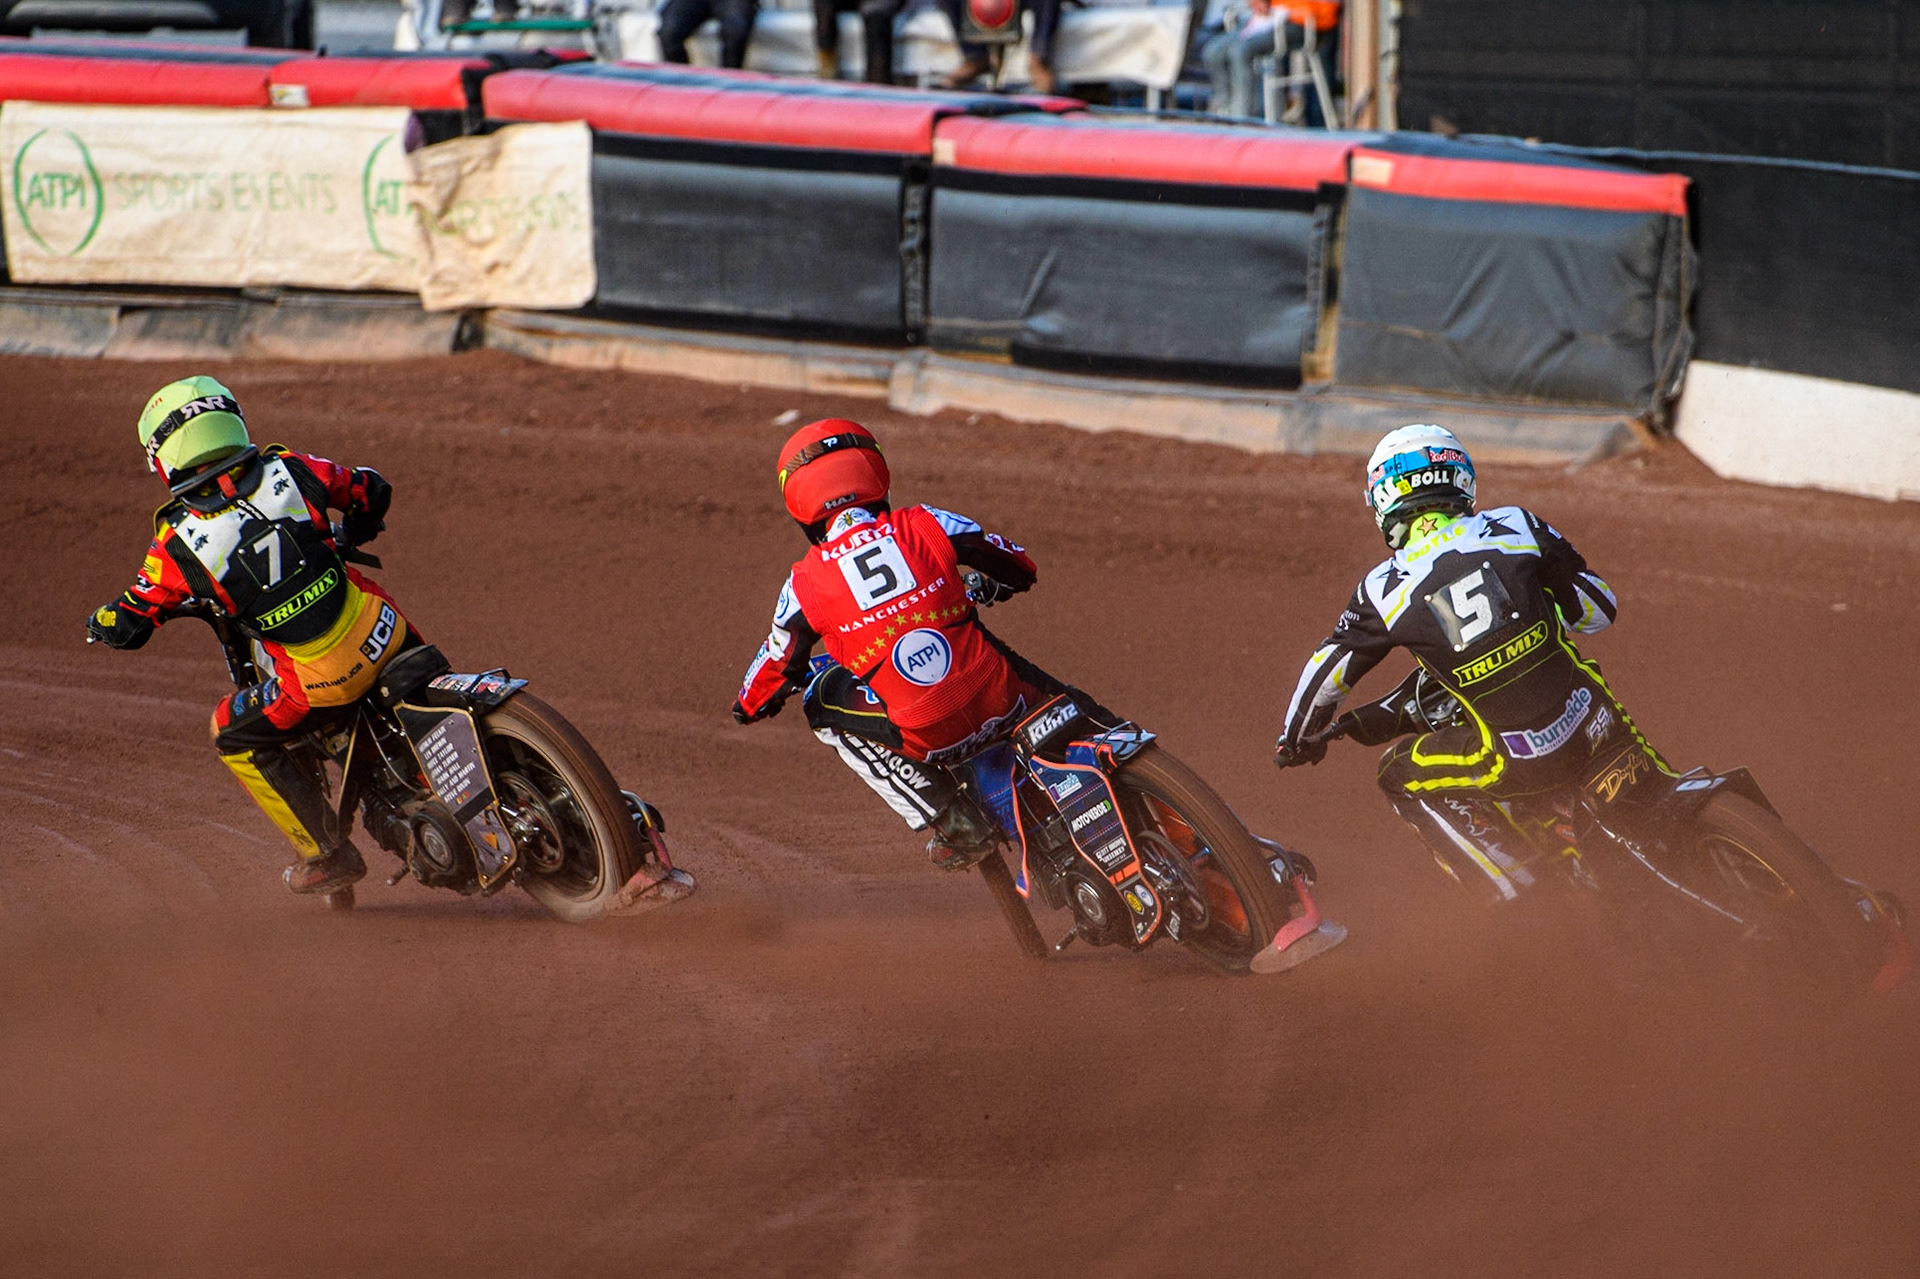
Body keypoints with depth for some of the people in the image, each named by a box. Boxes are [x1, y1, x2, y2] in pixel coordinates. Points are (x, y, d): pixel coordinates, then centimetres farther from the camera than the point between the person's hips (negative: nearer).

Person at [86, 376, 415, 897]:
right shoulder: (287, 470, -2)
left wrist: (102, 622, 23)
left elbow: (126, 626, -3)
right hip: (380, 632, 4)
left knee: (237, 737, 22)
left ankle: (326, 854, 24)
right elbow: (371, 490, 11)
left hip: (320, 682, -4)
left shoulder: (180, 542, -10)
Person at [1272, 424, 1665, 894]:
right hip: (1591, 723, 3)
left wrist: (1296, 737, 30)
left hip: (1519, 763, -3)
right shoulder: (1516, 527, 1)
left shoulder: (1387, 590, -2)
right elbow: (1601, 607, 8)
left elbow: (1328, 669, 11)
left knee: (1398, 775, 20)